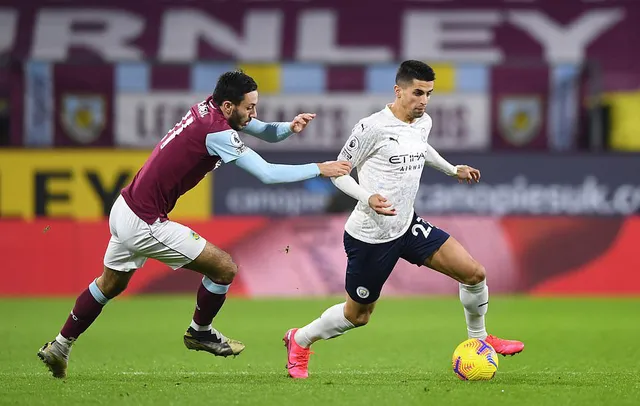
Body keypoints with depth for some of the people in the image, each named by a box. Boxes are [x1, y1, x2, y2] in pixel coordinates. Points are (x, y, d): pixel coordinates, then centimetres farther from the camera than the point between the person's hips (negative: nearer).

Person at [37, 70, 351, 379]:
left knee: (111, 284, 29)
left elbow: (265, 132, 11)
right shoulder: (217, 131, -23)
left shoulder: (208, 108, 2)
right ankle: (199, 333, 20)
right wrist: (320, 169, -16)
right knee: (225, 269, -3)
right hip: (145, 223, -10)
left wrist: (290, 127, -10)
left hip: (124, 207, 10)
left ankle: (59, 348, 38)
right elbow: (267, 174, -23)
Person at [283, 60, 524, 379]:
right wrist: (368, 198, -28)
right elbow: (339, 171, -13)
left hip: (407, 226, 6)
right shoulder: (373, 127, -20)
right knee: (358, 314, 9)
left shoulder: (423, 123, 4)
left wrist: (453, 170, 29)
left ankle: (478, 339, 19)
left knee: (473, 273, -5)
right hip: (370, 236, -6)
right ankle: (300, 341, 35)